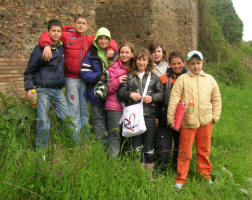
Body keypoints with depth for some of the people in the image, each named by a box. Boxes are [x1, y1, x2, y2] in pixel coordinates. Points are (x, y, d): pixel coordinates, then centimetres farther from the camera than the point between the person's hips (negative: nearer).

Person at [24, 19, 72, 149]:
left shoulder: (62, 48, 11)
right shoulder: (40, 49, -3)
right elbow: (29, 71, 1)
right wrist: (29, 88, -8)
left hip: (58, 90, 5)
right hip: (43, 90, -5)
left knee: (66, 118, 1)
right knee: (43, 121, -6)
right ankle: (41, 149, 9)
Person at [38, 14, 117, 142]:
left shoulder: (90, 40, 10)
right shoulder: (66, 36, 0)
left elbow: (108, 41, 18)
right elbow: (46, 35, -2)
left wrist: (111, 49, -3)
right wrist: (47, 45, -23)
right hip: (71, 78, -4)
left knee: (85, 109, 12)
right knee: (73, 108, -1)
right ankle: (75, 139, 7)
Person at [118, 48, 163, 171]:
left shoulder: (154, 77, 11)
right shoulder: (129, 77, 10)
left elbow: (161, 94, 11)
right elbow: (120, 93, 8)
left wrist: (152, 97, -8)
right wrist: (130, 94, -10)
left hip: (149, 115, 0)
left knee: (149, 146, 6)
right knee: (136, 145, 6)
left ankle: (149, 169, 21)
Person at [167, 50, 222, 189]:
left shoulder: (210, 79, 9)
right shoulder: (182, 79, -3)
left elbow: (216, 99, 14)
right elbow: (174, 100, -7)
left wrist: (215, 116, 8)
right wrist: (171, 118, -11)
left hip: (205, 122, 3)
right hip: (187, 122, -3)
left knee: (204, 150, 15)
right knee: (185, 152, 5)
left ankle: (205, 174, 33)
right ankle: (181, 178, 18)